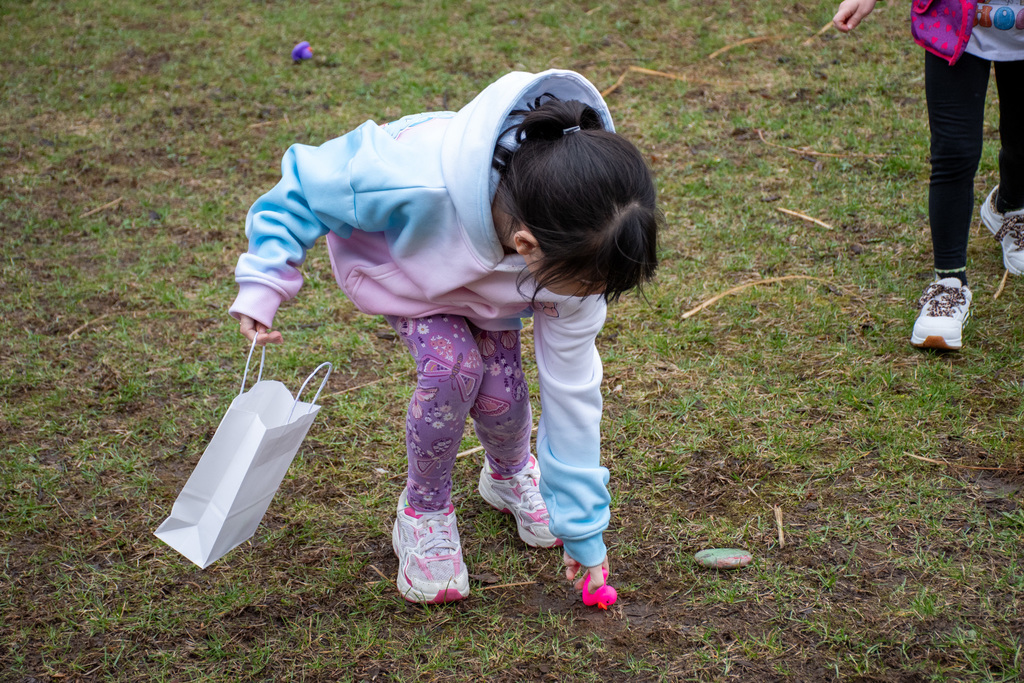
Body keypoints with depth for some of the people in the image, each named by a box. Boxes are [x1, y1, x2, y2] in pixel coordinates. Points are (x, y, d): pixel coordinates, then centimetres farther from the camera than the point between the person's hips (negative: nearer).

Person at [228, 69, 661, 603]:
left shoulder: (572, 253, -33)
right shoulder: (414, 181, -50)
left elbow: (571, 389, -21)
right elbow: (303, 187, -29)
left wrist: (584, 535, -14)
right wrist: (263, 283, -34)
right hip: (390, 254, -3)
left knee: (501, 388, -16)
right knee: (452, 362, -27)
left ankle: (510, 476, 22)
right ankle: (423, 509, 1)